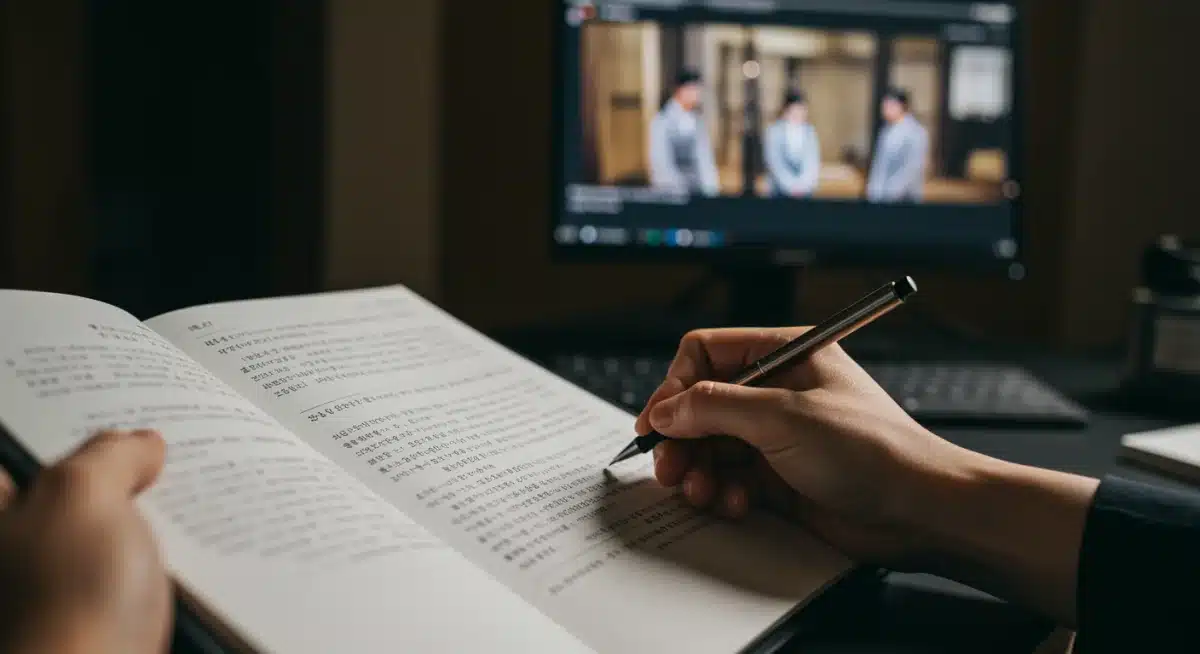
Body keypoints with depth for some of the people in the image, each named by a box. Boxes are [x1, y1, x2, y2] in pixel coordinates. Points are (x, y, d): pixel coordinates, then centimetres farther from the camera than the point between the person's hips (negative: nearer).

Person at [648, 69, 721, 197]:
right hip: (672, 192, -5)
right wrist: (679, 190, -15)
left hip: (698, 190, 5)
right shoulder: (662, 121, -7)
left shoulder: (696, 121, 9)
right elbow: (661, 162, -10)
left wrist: (711, 189, -1)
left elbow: (704, 158, 9)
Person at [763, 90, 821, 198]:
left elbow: (813, 160, 7)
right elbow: (775, 162, -7)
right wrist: (791, 184, -13)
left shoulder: (809, 131, 7)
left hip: (805, 189, 3)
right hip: (780, 189, -3)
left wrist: (805, 182, -8)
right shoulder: (774, 131, -2)